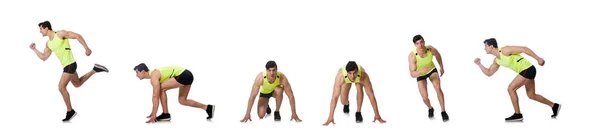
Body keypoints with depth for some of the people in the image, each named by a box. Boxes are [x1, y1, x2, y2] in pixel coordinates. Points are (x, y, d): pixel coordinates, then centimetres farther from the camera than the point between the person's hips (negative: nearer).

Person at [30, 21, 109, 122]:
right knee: (77, 84, 24)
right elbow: (44, 58, 17)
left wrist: (86, 48, -19)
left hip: (70, 64, -10)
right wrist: (34, 49, 8)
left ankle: (70, 111, -1)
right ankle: (95, 70, 28)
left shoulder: (60, 33, -13)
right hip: (67, 65, 10)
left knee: (61, 87, -9)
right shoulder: (48, 43, 11)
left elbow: (77, 36, -14)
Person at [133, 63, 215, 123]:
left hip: (183, 75, -11)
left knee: (161, 89, -9)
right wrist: (153, 112, 29)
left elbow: (156, 97, -18)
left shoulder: (154, 77, -13)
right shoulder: (153, 75, 17)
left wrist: (154, 116, -15)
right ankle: (208, 108, 17)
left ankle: (166, 114, -1)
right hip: (187, 75, 11)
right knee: (182, 101, 17)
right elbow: (155, 96, 26)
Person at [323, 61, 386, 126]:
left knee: (359, 89, -32)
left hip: (359, 78, -1)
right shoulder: (340, 77, -48)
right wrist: (330, 117, -49)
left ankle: (358, 112, -11)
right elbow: (335, 97, -47)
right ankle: (346, 104, 31)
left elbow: (371, 95, -41)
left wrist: (377, 115, -39)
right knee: (343, 100, -8)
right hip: (346, 79, 1)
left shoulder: (363, 75, -47)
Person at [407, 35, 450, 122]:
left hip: (432, 70, 1)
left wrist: (441, 67, 8)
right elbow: (412, 74, -41)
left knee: (438, 88, -25)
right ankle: (430, 108, 32)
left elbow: (438, 55, -6)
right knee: (425, 98, -5)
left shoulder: (431, 49, -33)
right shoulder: (412, 56, -39)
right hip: (420, 74, -1)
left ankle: (443, 112, -10)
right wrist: (422, 70, -60)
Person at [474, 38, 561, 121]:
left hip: (527, 69, -10)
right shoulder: (497, 61, 10)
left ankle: (518, 114, -3)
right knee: (531, 95, 18)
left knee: (511, 89, -10)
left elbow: (524, 49, -17)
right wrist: (479, 64, 6)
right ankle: (554, 106, 31)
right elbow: (489, 73, 18)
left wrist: (538, 58, -20)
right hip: (527, 71, 10)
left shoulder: (505, 50, -17)